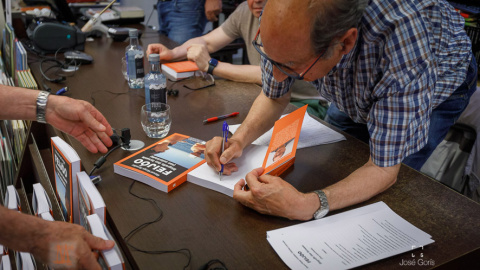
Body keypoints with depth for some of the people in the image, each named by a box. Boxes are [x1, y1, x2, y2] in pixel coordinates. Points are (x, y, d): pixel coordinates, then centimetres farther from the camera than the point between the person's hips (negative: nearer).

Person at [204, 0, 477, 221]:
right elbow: (275, 97, -13)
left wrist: (307, 205, -54)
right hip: (355, 91, 4)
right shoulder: (286, 22, -32)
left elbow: (384, 170, -38)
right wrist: (240, 139, -32)